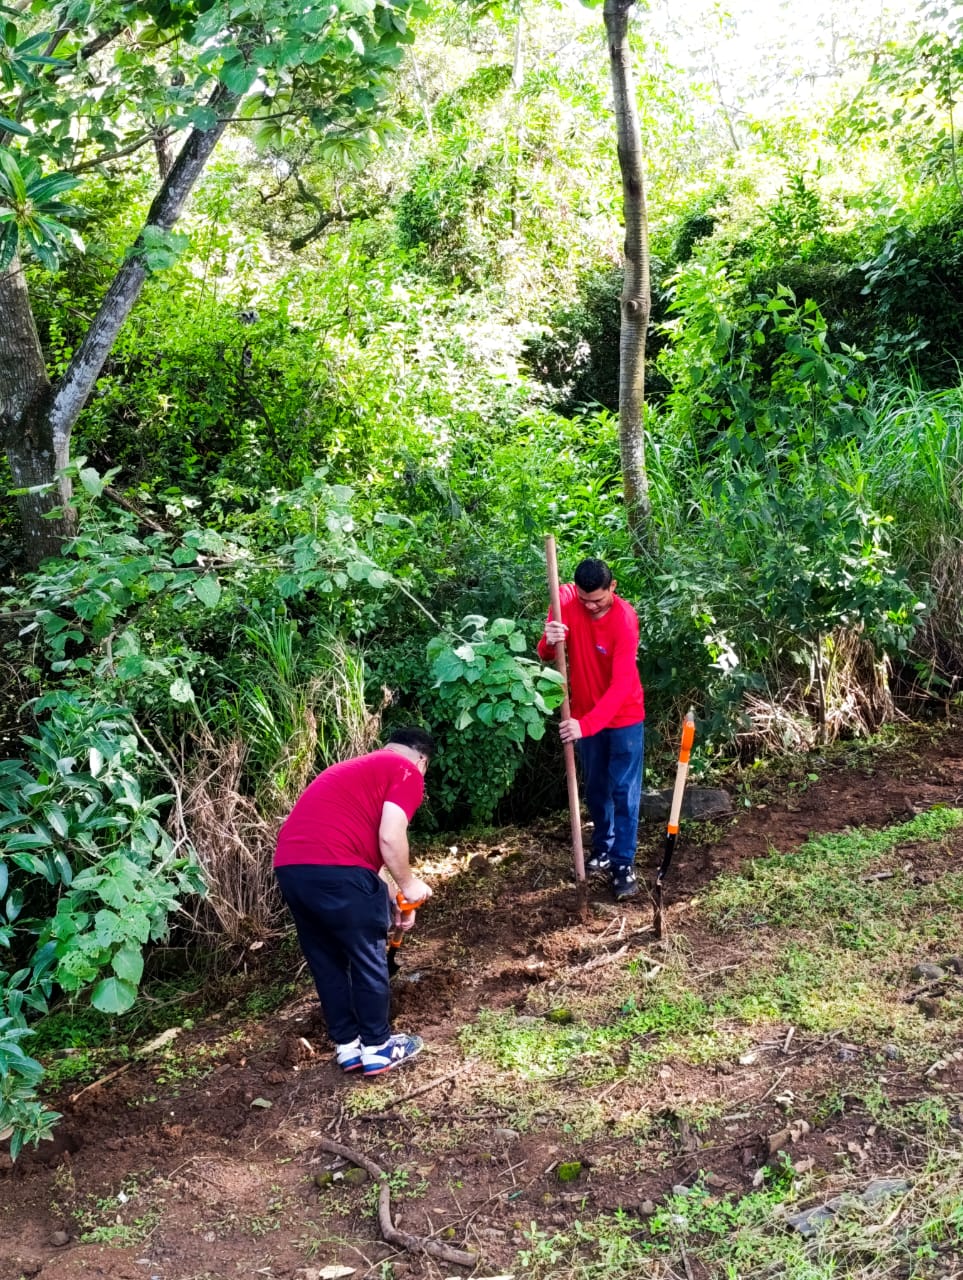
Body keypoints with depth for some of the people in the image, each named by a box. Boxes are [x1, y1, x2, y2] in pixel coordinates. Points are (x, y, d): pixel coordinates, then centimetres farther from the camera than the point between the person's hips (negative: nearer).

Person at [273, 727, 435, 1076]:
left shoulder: (357, 767, 31)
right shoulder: (407, 773, 5)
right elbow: (389, 838, -8)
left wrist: (387, 901, 39)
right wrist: (408, 885, 8)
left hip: (289, 866, 8)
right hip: (333, 867, -8)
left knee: (325, 961, 19)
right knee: (369, 958, 9)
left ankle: (347, 1046, 28)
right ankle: (377, 1047, 19)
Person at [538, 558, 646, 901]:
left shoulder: (624, 618, -26)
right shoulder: (566, 599, -14)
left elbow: (621, 684, -32)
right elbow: (545, 656, -10)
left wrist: (586, 725, -41)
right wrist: (550, 642, -35)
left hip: (624, 717, -4)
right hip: (586, 715, 4)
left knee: (624, 791, 0)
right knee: (595, 788, 18)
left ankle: (623, 864, 9)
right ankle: (603, 848, 36)